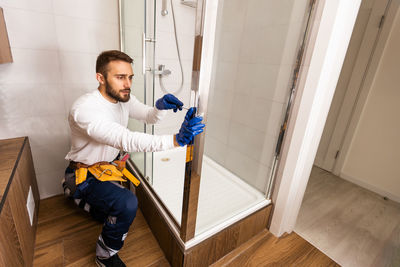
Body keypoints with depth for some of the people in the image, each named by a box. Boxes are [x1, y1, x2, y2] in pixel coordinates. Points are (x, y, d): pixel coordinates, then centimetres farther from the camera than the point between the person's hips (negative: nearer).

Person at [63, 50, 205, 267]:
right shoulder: (84, 109, -32)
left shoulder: (123, 98, -8)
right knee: (127, 204, -31)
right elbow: (126, 141, -44)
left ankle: (88, 202, 48)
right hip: (84, 175, -7)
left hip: (108, 166, 8)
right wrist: (176, 140, -54)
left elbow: (149, 117, -3)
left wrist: (161, 107, -28)